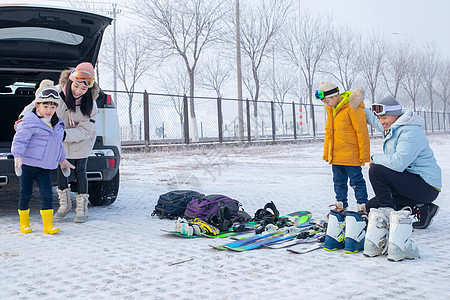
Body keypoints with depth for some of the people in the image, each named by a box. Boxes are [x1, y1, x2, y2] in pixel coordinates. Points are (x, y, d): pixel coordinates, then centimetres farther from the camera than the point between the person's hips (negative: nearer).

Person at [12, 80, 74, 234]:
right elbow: (19, 140, -14)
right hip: (27, 165, -4)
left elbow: (58, 144, 24)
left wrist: (62, 159, 28)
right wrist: (18, 156, -27)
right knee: (26, 194, 6)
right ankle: (24, 223, 22)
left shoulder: (58, 125, 10)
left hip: (44, 167, 5)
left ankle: (48, 225, 0)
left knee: (47, 194, -4)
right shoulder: (29, 123, -10)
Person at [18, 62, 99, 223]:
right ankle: (64, 205, 22)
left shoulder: (90, 103, -26)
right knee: (61, 169, 4)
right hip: (62, 139, 2)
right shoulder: (58, 91, -23)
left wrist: (64, 135, -37)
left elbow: (84, 131, -25)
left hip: (82, 140, -2)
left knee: (80, 171, -1)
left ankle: (82, 207, 14)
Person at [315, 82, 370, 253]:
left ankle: (362, 208, 7)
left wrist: (364, 154, -14)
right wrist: (327, 153, 19)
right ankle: (341, 208, 24)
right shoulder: (331, 109, 12)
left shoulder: (352, 108, -14)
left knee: (357, 182, -1)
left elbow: (362, 131, -14)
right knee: (339, 183, 14)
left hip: (351, 155, -8)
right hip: (336, 156, 8)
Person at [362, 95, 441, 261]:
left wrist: (375, 158, -13)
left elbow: (398, 163, -30)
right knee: (371, 206, 5)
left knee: (376, 171, -24)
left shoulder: (410, 132, -18)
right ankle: (420, 209, 7)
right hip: (411, 183, 10)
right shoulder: (392, 128, 12)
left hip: (426, 187, -10)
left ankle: (389, 215, -21)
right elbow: (376, 120, 37)